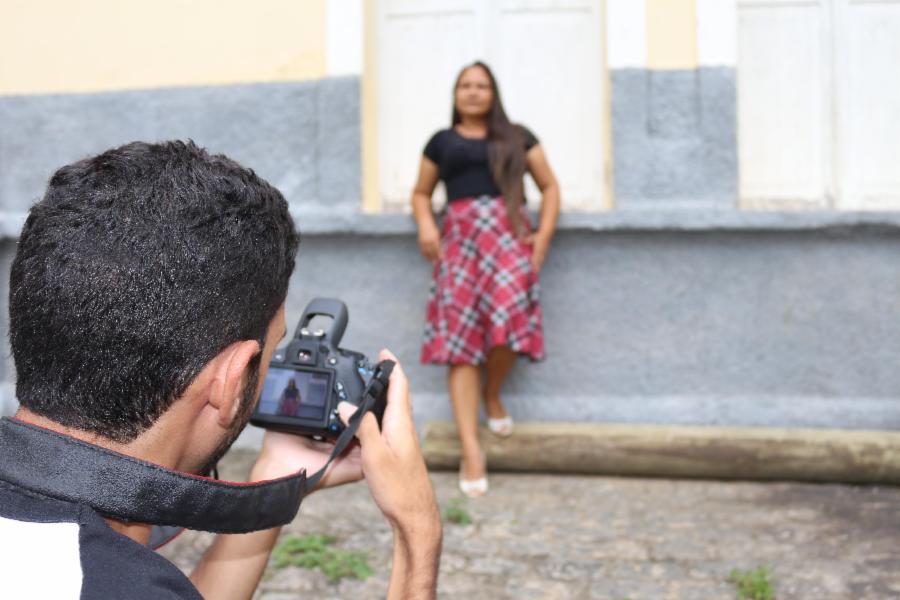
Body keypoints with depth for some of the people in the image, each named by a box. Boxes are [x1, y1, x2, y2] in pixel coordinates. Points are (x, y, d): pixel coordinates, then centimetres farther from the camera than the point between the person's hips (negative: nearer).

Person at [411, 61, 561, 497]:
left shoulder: (517, 137, 16)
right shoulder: (442, 142, 19)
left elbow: (549, 186, 17)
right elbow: (421, 193, 24)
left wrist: (544, 236, 2)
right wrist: (426, 226, 2)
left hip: (508, 233, -1)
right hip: (459, 236, 1)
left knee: (509, 320, -25)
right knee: (459, 339, -11)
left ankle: (492, 395, 8)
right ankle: (470, 450, -12)